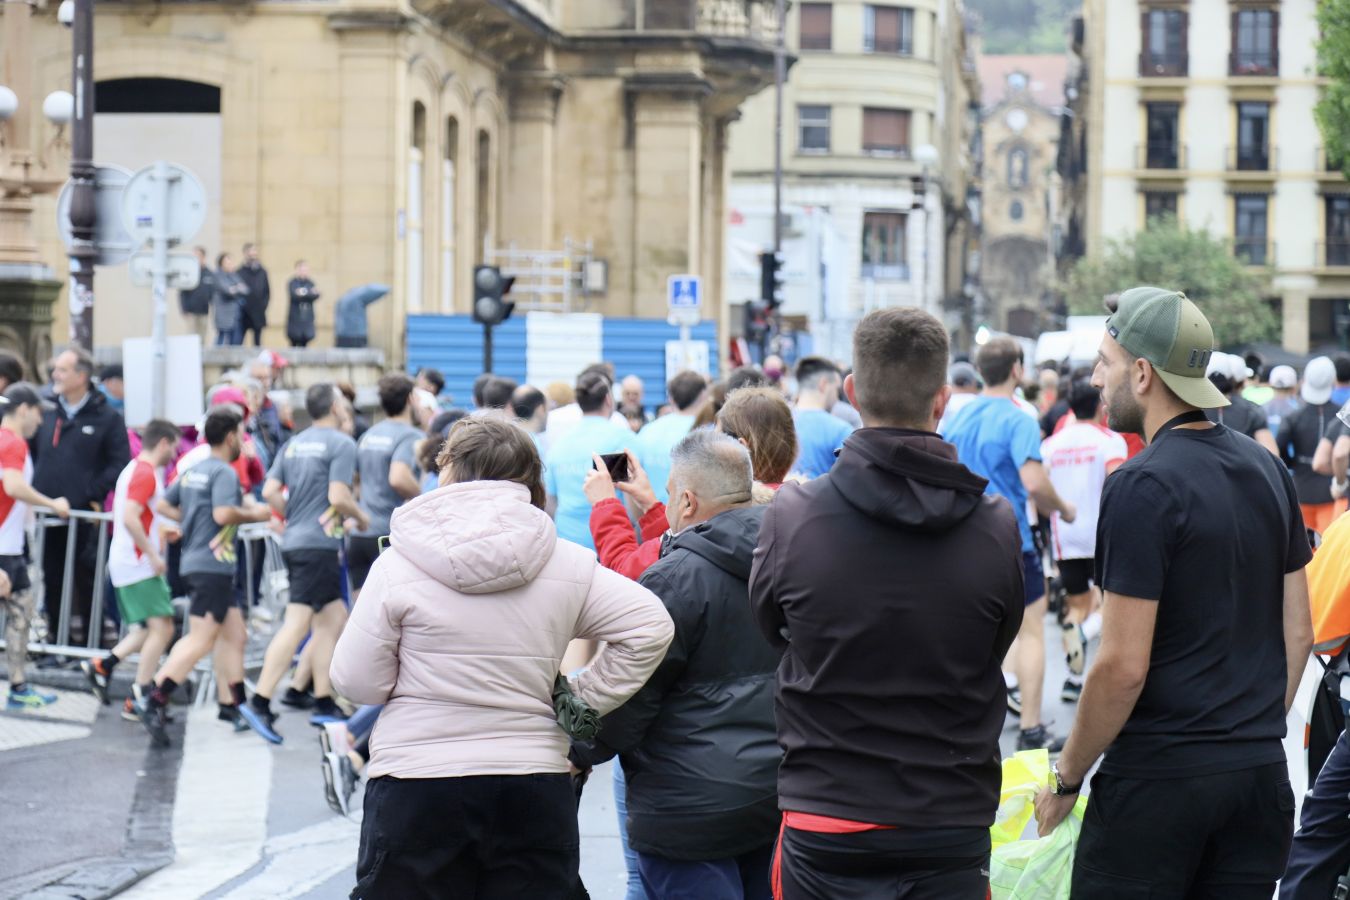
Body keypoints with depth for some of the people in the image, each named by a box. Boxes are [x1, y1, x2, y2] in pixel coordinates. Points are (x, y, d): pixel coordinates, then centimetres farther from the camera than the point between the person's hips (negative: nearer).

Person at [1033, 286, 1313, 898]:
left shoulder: (1142, 487, -15)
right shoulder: (1267, 470, 8)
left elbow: (1123, 667, -18)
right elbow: (1297, 631, 14)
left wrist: (1066, 778, -7)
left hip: (1159, 778, -7)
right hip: (1260, 771, 7)